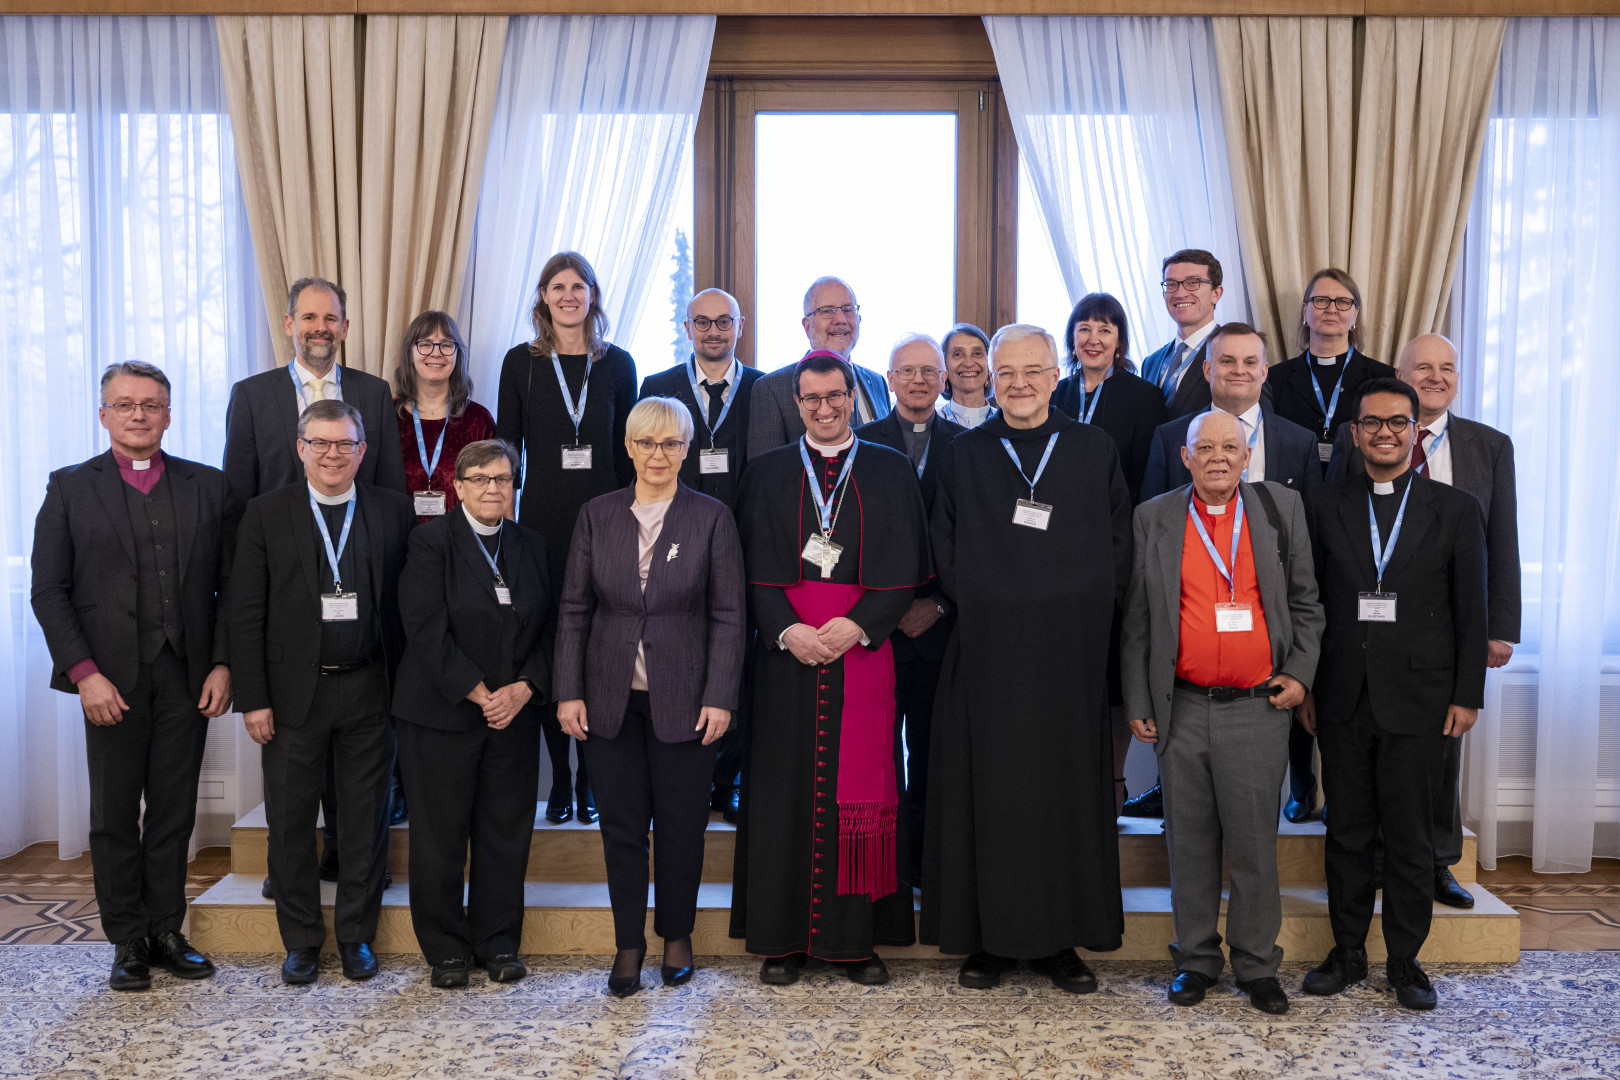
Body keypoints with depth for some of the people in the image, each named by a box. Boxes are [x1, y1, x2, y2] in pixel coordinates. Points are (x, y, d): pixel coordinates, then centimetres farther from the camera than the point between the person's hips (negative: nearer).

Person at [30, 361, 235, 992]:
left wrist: (223, 664, -4)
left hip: (188, 678, 1)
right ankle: (127, 941, 18)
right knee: (114, 816, 7)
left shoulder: (208, 488, 8)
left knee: (174, 813, 8)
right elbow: (48, 591, 0)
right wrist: (85, 673, -10)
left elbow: (231, 586, 6)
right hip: (112, 680, -1)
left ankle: (166, 932, 19)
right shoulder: (70, 488, 5)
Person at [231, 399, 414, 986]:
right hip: (293, 691, 0)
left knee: (366, 820, 9)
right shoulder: (266, 513, 2)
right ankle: (301, 940, 24)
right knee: (289, 822, 8)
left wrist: (404, 685, -3)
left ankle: (356, 936, 24)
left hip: (369, 691, 0)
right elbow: (246, 614, -1)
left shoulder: (393, 511, 3)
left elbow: (407, 601, 3)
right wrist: (253, 698, -7)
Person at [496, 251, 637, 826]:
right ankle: (560, 778, 12)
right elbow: (507, 446, 6)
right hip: (543, 520, 0)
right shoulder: (521, 362, 6)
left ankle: (590, 778, 11)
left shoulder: (617, 364, 8)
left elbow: (627, 450, 9)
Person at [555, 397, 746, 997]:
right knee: (621, 825, 8)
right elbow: (574, 609, 4)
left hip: (682, 697, -1)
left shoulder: (712, 517, -2)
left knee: (681, 824, 9)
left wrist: (720, 697, -9)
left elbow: (727, 616, -3)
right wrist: (569, 692, -2)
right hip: (610, 696, 2)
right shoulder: (597, 515, 4)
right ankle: (628, 943, 23)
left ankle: (676, 935, 29)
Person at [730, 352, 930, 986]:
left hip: (864, 648, 0)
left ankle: (857, 938, 11)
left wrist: (858, 624, -12)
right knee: (786, 786, 2)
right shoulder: (768, 473, 10)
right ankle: (782, 938, 12)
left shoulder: (892, 471, 8)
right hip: (787, 649, 0)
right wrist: (788, 629, -12)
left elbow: (905, 566, 1)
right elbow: (754, 567, 3)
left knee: (861, 785, 1)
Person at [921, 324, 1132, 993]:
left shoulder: (1095, 451, 7)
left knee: (1066, 784, 4)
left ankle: (1061, 941, 16)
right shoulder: (964, 457, 7)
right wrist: (982, 606, -2)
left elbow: (1119, 544, 7)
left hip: (1070, 652, 0)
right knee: (987, 788, 2)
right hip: (988, 651, 0)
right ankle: (989, 938, 14)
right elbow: (946, 554, 9)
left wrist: (1086, 609, -2)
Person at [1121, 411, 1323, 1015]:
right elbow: (1136, 621, 6)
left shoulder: (1281, 510, 6)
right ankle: (1196, 960, 23)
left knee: (1255, 844, 6)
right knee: (1190, 842, 9)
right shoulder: (1153, 519, 5)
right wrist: (1137, 705, 3)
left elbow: (1305, 602, 11)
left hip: (1258, 709, 0)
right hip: (1182, 711, 1)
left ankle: (1257, 966, 21)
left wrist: (1300, 672, -1)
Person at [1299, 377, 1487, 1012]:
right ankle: (1348, 953, 23)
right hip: (1343, 698, 1)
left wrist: (1467, 695, -2)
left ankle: (1404, 961, 21)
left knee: (1409, 838, 7)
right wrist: (1305, 686, 2)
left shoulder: (1455, 510, 2)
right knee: (1347, 833, 10)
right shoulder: (1325, 507, 5)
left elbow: (1472, 612, 2)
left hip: (1419, 700, -1)